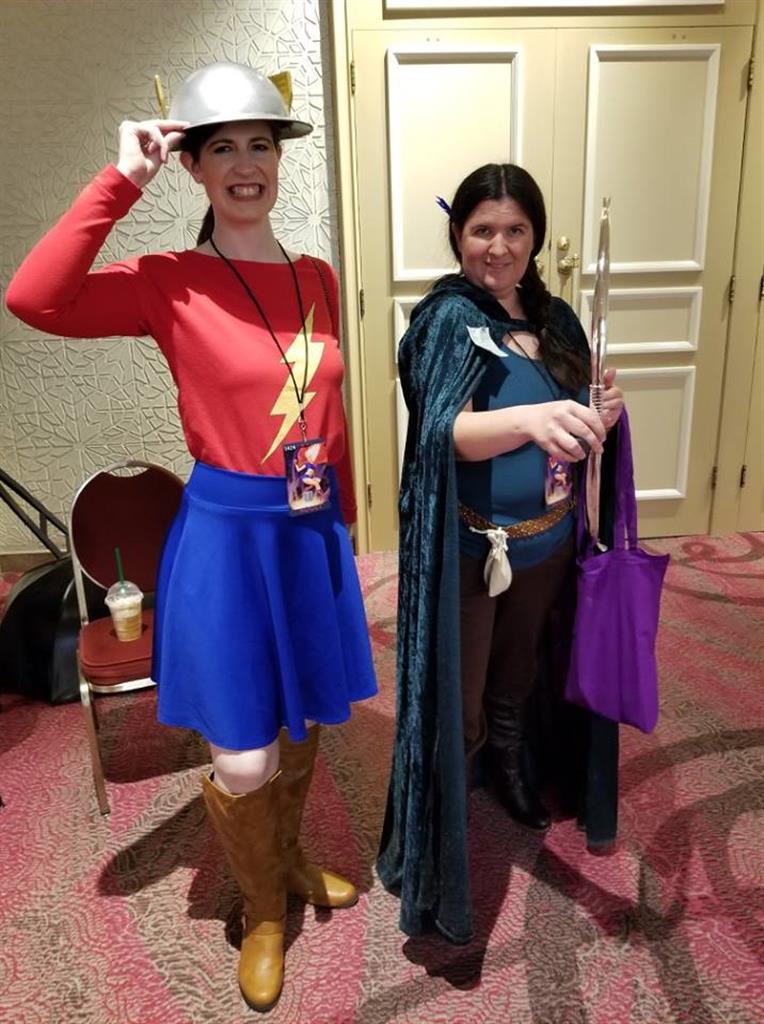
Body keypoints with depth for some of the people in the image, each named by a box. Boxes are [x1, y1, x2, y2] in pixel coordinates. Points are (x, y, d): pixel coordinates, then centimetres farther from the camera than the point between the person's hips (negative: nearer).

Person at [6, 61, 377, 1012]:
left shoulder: (316, 277, 5)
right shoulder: (169, 283, -9)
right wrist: (122, 179, -20)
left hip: (312, 532, 5)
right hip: (226, 535, -4)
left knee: (303, 728, 22)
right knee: (243, 761, 5)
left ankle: (292, 860, 52)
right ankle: (263, 909, 38)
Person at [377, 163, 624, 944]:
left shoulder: (555, 319, 4)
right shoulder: (448, 318, -15)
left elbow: (572, 431, 12)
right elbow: (448, 431, -32)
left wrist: (601, 417, -11)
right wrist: (529, 418, -51)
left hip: (545, 543, 6)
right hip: (468, 550, -6)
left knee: (518, 677, 26)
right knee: (457, 703, 5)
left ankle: (513, 775, 54)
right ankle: (432, 856, 27)